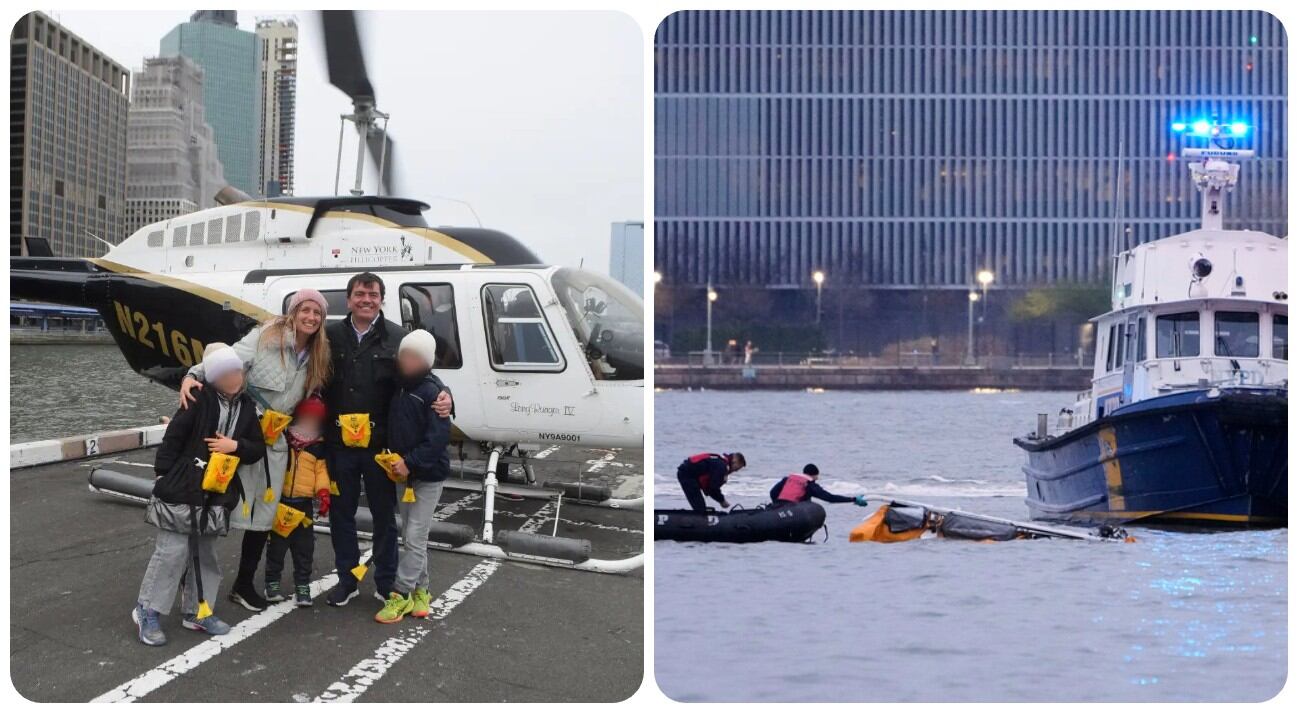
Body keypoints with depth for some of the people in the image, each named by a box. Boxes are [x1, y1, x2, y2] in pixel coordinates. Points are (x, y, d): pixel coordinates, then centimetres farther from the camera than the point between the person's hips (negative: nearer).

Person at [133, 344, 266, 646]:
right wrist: (164, 475, -11)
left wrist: (235, 446, -9)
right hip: (182, 488, -6)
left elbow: (259, 449, 10)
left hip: (217, 494, 6)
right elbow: (173, 437, -9)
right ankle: (147, 610, 3)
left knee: (205, 554, 12)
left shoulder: (247, 408, 8)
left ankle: (197, 611, 23)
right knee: (173, 550, -6)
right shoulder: (200, 400, -9)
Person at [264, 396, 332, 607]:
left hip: (304, 503, 1)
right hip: (280, 500, -1)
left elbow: (321, 470, 2)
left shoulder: (318, 448, 3)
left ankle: (302, 586, 12)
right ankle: (272, 582, 18)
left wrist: (323, 491, -10)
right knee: (277, 544, 6)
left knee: (304, 547, 4)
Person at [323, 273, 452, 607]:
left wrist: (443, 396, -19)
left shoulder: (398, 338, 0)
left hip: (380, 444, -1)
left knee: (384, 514, 9)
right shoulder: (331, 336, 2)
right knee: (340, 513, 11)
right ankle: (347, 580, 25)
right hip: (339, 443, 1)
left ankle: (386, 583, 20)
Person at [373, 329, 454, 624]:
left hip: (429, 475, -8)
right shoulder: (399, 388, 7)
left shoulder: (433, 391, -16)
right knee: (410, 536, 13)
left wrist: (410, 462, -25)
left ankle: (401, 594, -6)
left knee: (415, 537, -7)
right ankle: (419, 591, 23)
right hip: (406, 472, 8)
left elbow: (438, 437, -22)